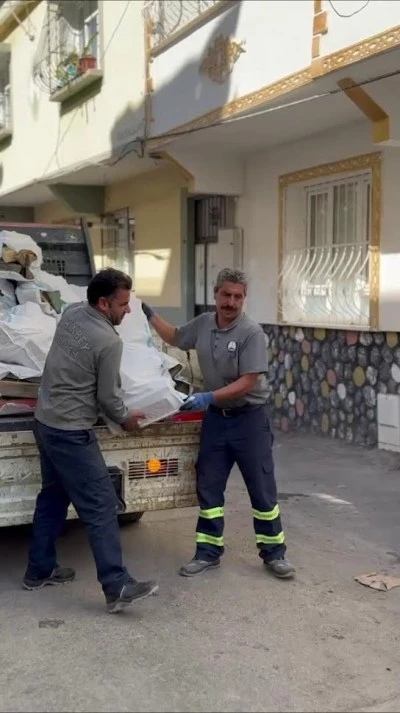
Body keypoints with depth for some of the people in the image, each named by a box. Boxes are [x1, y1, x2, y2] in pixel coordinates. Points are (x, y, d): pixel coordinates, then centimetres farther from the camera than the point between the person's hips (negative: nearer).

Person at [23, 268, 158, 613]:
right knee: (101, 506, -7)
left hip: (46, 422, 9)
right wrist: (126, 418, 8)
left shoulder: (71, 314, 4)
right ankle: (117, 587, -6)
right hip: (71, 433, -9)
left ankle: (39, 571, 29)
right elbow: (108, 397, -11)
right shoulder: (109, 342, -19)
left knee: (53, 496, 20)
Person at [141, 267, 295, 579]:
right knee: (208, 487, 8)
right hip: (215, 417, 5)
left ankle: (274, 553, 16)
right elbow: (174, 337, 22)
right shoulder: (202, 324, 2)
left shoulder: (251, 332, -17)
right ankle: (208, 552, 20)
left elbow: (248, 382, -20)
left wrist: (210, 396, -26)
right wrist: (150, 314, 17)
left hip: (249, 417, -5)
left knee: (262, 489, 3)